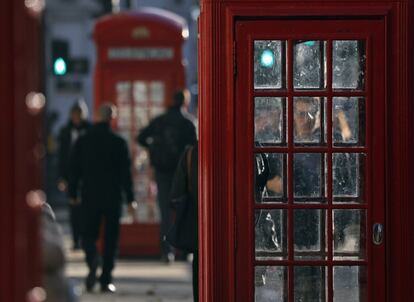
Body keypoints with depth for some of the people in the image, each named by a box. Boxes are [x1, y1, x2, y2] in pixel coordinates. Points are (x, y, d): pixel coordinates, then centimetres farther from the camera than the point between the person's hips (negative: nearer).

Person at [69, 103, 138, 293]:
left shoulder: (83, 141, 1)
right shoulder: (118, 142, -5)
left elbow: (75, 169, 5)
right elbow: (125, 173, -6)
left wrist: (73, 194, 16)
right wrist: (130, 200, -2)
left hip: (90, 197, 1)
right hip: (113, 198, -1)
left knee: (88, 235, 9)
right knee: (111, 239, 7)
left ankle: (93, 262, -22)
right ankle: (106, 280, 4)